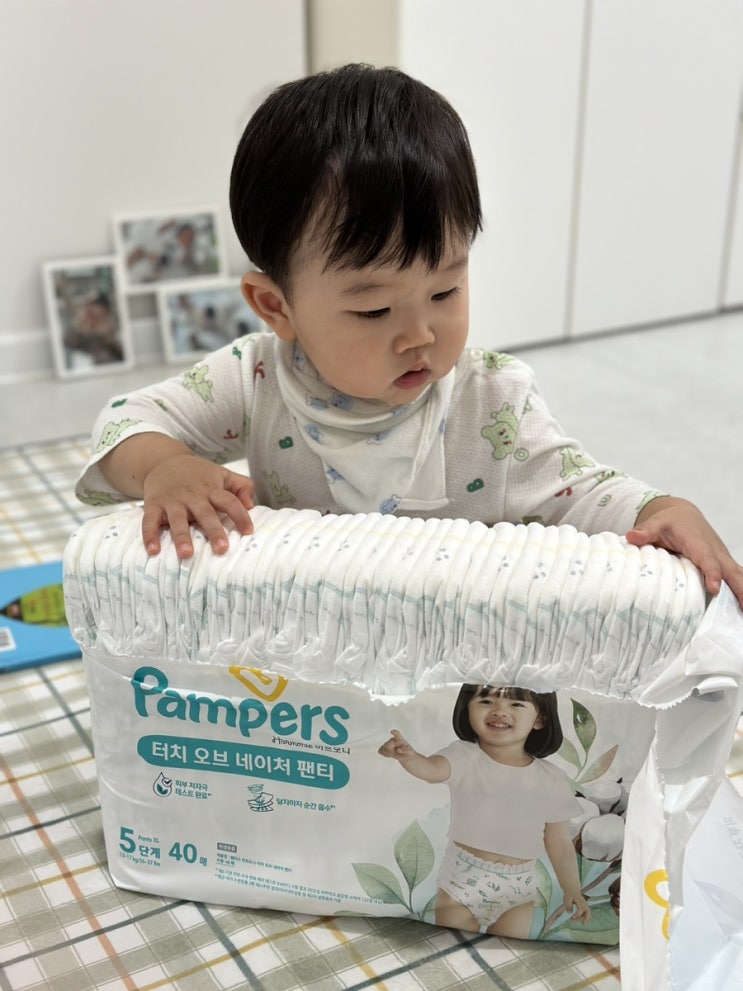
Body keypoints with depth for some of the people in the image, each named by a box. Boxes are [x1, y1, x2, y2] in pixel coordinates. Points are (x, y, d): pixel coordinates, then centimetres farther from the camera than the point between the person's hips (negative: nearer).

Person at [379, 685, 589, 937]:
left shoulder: (551, 780, -4)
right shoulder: (464, 756, -10)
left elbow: (559, 843, 3)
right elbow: (432, 769, -31)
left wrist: (572, 890, -6)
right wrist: (408, 756, -52)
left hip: (517, 888, 1)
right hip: (462, 878, -1)